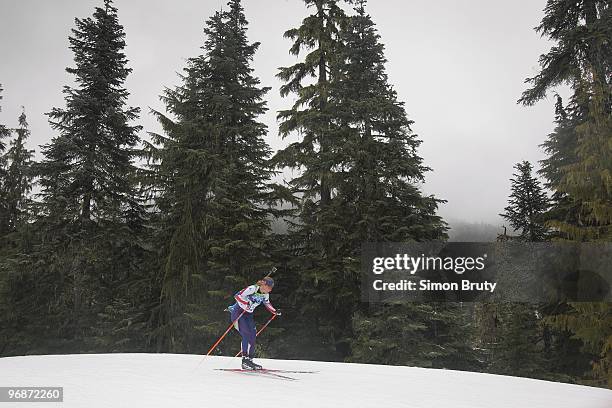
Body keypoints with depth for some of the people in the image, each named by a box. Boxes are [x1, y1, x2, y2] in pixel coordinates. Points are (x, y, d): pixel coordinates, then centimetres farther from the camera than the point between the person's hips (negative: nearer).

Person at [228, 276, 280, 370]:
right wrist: (246, 303, -44)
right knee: (246, 335, -18)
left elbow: (267, 304, 16)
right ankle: (245, 360, -14)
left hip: (248, 314, 7)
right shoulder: (252, 289, -24)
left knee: (253, 335, 0)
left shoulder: (265, 295, -1)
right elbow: (237, 296, -28)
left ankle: (250, 360, 9)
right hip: (238, 312, -7)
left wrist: (275, 312, 1)